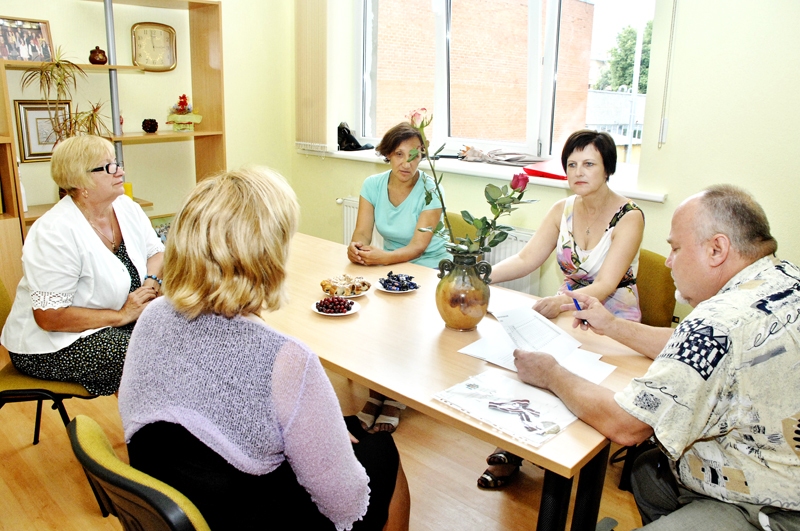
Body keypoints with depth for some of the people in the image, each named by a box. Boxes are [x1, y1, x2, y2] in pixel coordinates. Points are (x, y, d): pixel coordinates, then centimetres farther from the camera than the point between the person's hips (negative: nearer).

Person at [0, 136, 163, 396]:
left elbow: (157, 253, 8)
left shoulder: (127, 208, -1)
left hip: (119, 322, 7)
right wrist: (122, 316, -24)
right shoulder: (56, 232, -22)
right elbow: (49, 317, -23)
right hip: (53, 343, -7)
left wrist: (151, 283, -13)